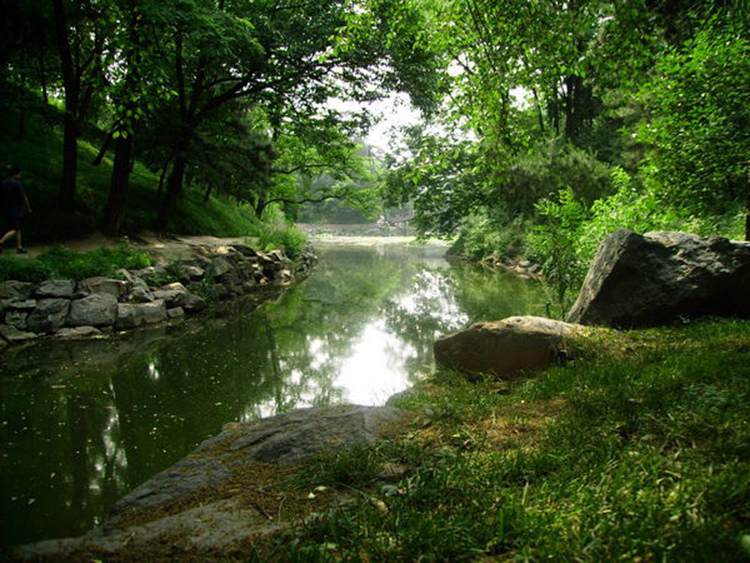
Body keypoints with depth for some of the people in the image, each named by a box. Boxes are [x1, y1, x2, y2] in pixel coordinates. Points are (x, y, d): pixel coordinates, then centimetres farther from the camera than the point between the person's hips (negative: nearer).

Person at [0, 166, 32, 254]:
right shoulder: (17, 184, -12)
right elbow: (24, 197, -11)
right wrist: (28, 208, -1)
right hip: (16, 210, -8)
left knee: (18, 229, 12)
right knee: (15, 230, -6)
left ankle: (19, 247, 12)